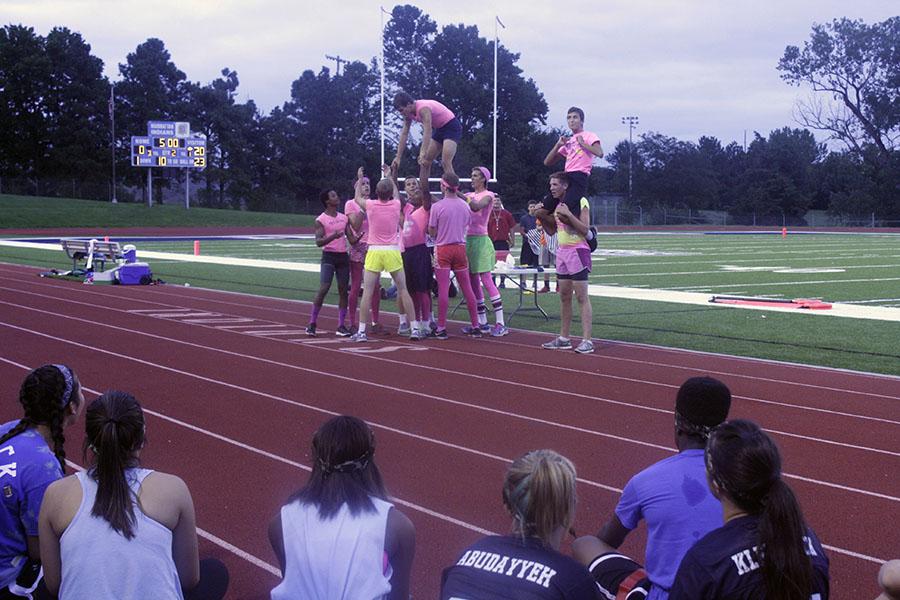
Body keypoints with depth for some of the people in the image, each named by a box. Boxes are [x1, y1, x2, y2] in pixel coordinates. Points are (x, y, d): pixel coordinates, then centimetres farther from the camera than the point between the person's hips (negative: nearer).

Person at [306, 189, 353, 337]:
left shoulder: (344, 218, 13)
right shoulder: (321, 220, -4)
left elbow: (351, 237, 13)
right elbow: (318, 242, -13)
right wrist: (333, 236, -28)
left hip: (343, 256, 6)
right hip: (329, 256, -5)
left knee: (343, 290, 3)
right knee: (323, 288, -15)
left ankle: (341, 325, 7)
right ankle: (312, 323, -4)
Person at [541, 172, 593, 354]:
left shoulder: (580, 201, -10)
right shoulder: (557, 204, 14)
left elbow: (585, 230, -17)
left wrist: (568, 214, -24)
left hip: (577, 251, -8)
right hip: (561, 251, 8)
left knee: (582, 297, -9)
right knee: (564, 296, 10)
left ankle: (587, 340, -10)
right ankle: (563, 338, 16)